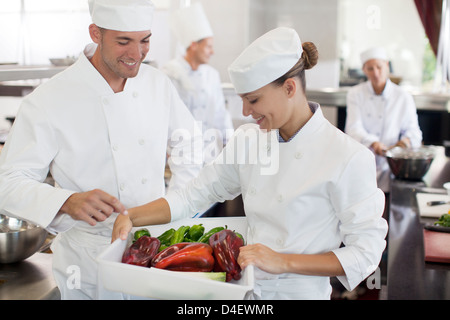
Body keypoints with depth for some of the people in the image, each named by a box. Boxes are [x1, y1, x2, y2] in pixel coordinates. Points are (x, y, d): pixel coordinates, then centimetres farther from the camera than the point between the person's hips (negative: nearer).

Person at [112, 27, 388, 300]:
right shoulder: (248, 139, -1)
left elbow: (365, 252, -16)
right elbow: (194, 196, 2)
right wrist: (131, 217, -11)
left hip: (301, 292, -5)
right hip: (246, 289, 5)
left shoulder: (347, 157, -18)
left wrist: (284, 262, -24)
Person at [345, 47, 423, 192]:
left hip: (388, 164, 0)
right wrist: (373, 143, -24)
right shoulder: (355, 94, 6)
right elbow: (353, 128, -5)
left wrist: (406, 140, -15)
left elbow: (412, 129, 10)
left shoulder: (403, 97, 6)